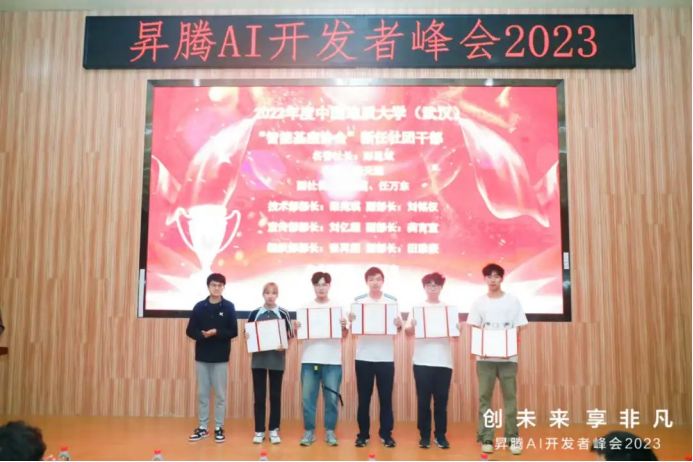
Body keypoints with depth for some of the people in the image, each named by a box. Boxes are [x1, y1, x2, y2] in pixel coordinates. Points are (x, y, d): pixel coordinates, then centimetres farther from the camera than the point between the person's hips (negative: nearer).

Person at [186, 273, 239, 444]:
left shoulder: (229, 307, -1)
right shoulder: (199, 307, 3)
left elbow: (234, 332, -4)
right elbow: (191, 330, 2)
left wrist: (216, 332, -19)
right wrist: (202, 335, -17)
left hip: (221, 357, -2)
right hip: (202, 356, 2)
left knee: (220, 394, 4)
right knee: (202, 393, 8)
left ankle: (219, 428, 14)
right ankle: (203, 427, 19)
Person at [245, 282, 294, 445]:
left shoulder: (283, 313, 0)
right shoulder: (255, 313, 5)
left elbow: (290, 335, 1)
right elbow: (247, 333, 11)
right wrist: (247, 336, -11)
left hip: (277, 360, -1)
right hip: (259, 359, 1)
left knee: (275, 395, 6)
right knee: (259, 395, 5)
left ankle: (274, 430, 17)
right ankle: (259, 431, 14)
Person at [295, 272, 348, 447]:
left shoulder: (338, 307, 6)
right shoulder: (306, 307, 7)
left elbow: (344, 336, 6)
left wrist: (344, 326, -16)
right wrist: (296, 328, -15)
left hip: (332, 360, 0)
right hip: (309, 359, 1)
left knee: (332, 398, 2)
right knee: (308, 398, 2)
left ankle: (330, 432, 15)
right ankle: (309, 432, 15)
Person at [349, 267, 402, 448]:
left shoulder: (392, 301, 4)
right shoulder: (358, 301, 3)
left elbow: (397, 328, 6)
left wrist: (399, 325, -17)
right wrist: (351, 321, -18)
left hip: (386, 357, 0)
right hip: (363, 357, 0)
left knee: (386, 397, 6)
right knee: (363, 398, 7)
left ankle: (386, 434, 18)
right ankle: (363, 434, 19)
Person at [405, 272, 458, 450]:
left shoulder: (448, 308, 9)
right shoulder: (417, 307, 6)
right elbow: (409, 333, 1)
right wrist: (412, 326, -22)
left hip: (444, 361, 1)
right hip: (422, 361, -1)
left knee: (441, 400, 5)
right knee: (423, 400, 3)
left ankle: (441, 435, 17)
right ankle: (424, 435, 15)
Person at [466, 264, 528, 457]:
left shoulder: (512, 300, 4)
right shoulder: (479, 302, 5)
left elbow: (519, 329, 3)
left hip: (508, 357, 0)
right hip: (485, 357, 1)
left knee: (510, 397, 3)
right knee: (484, 397, 2)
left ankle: (513, 438, 11)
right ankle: (486, 438, 9)